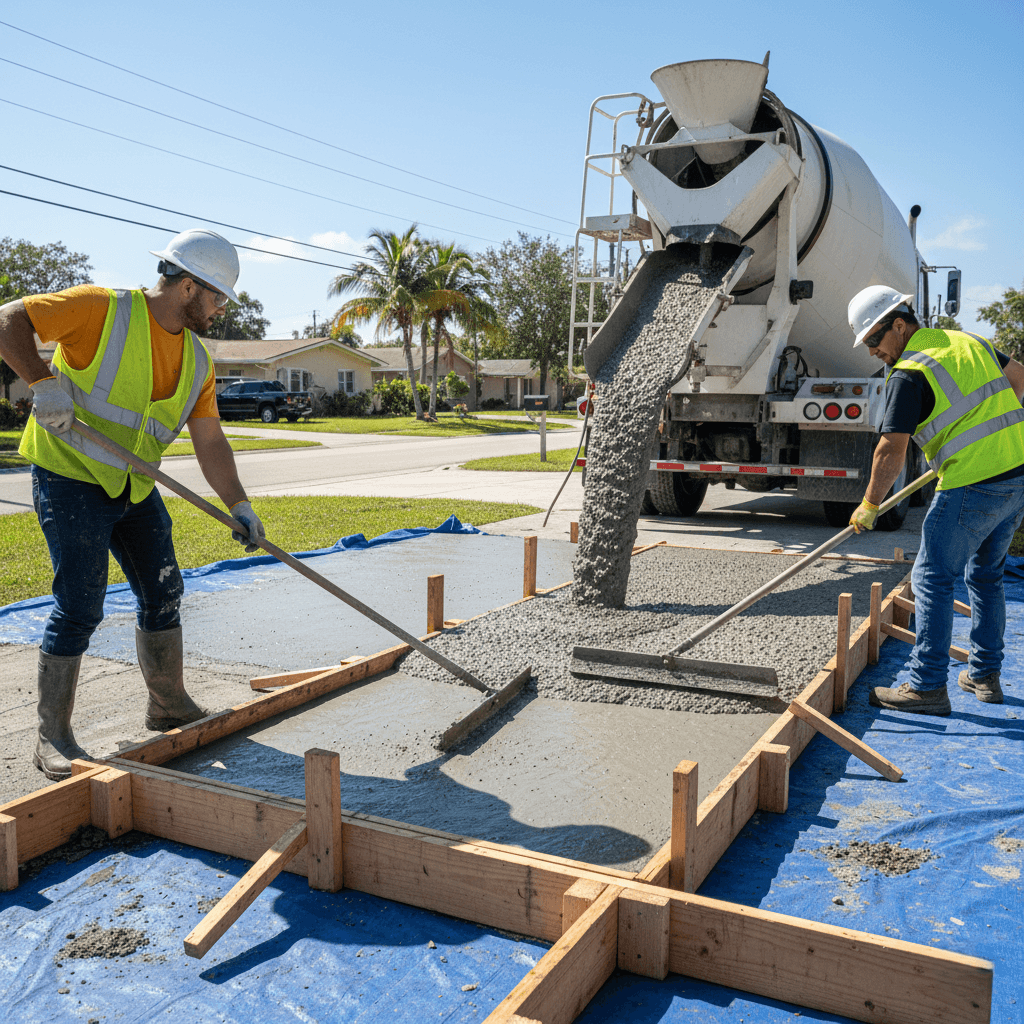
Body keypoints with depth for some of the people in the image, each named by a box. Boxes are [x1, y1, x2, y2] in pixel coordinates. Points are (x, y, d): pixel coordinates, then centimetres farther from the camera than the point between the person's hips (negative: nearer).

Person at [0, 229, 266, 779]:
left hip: (135, 488, 7)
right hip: (70, 478, -7)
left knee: (163, 592, 12)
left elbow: (210, 440, 3)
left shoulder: (196, 358, 5)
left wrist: (238, 505, -5)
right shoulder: (103, 310, -14)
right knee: (79, 606, -9)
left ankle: (169, 706, 30)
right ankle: (53, 738, 4)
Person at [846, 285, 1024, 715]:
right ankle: (985, 676, 27)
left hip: (972, 487, -9)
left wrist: (869, 506, -6)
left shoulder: (908, 375, -13)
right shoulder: (967, 341, 12)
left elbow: (891, 453, -17)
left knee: (932, 579, -2)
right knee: (985, 576, 19)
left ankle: (927, 686, -1)